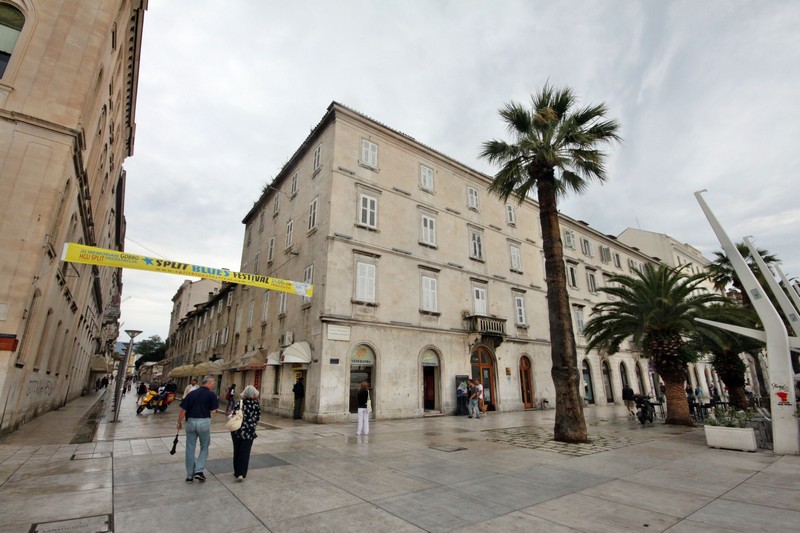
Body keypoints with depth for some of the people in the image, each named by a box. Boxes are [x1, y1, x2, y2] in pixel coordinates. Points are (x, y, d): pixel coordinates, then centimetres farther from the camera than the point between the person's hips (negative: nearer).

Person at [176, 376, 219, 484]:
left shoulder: (192, 393, 4)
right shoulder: (211, 394, -6)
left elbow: (183, 409, 1)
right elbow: (213, 410, -9)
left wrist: (179, 422, 13)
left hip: (191, 422, 3)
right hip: (204, 422, -3)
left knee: (190, 449, 13)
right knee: (204, 447, 16)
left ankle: (189, 475, 21)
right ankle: (199, 470, 4)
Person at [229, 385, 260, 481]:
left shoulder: (238, 403, -8)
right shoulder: (257, 405, -7)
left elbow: (232, 415, -8)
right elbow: (257, 419, -4)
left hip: (237, 431, 1)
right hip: (249, 432, -1)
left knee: (237, 451, 16)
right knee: (245, 453, 6)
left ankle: (237, 472, 25)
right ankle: (241, 473, -4)